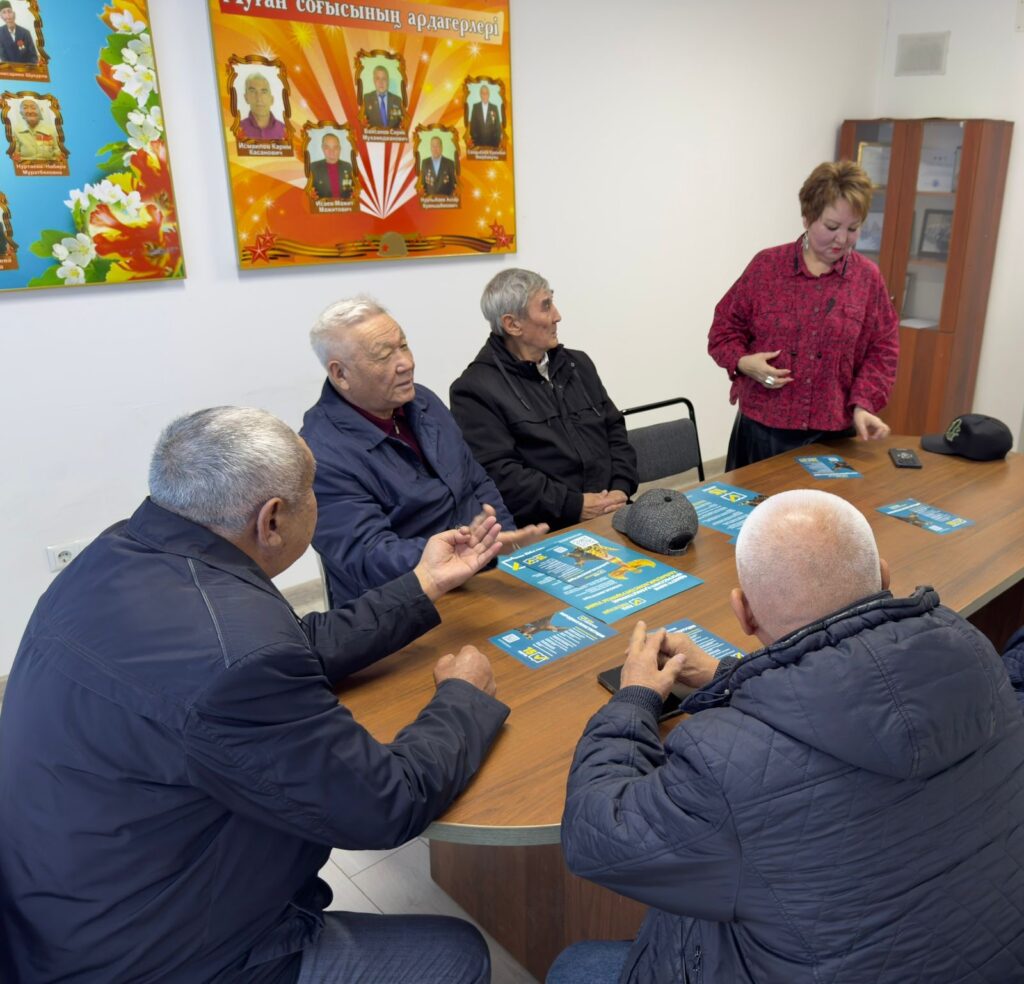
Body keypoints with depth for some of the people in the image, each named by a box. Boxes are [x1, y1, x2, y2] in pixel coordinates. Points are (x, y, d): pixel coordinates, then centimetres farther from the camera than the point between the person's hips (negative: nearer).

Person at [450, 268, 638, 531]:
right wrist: (574, 506, -16)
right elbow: (497, 473, -13)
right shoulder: (476, 390, -4)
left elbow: (614, 430, 19)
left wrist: (621, 489, 1)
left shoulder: (578, 364, 19)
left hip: (611, 512, 7)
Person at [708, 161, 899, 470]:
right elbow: (725, 328, 4)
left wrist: (863, 404, -10)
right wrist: (743, 362, -15)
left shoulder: (868, 277, 3)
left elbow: (882, 351, 4)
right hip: (763, 427, -1)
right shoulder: (767, 265, -1)